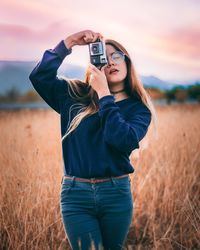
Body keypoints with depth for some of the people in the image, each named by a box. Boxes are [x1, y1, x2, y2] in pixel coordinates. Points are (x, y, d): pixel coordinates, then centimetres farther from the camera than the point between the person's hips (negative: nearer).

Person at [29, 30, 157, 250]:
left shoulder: (138, 108, 2)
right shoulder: (75, 96, 5)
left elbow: (123, 141, -18)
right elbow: (39, 75, -7)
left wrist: (104, 93, -15)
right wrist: (69, 42, -14)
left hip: (116, 193, 1)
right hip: (76, 194, 0)